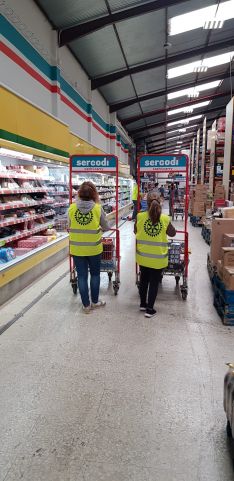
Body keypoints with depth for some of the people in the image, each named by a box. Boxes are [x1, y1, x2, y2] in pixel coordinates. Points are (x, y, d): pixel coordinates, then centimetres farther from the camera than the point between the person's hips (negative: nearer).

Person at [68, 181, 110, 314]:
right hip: (94, 248, -1)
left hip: (77, 248, 1)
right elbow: (107, 227, 0)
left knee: (82, 276, 10)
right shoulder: (98, 208, -11)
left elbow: (70, 224, 5)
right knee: (95, 274, 17)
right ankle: (95, 301, 29)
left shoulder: (72, 208, -8)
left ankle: (86, 305, 19)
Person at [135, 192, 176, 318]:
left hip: (143, 256, 2)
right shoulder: (165, 219, -13)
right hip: (158, 258, -2)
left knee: (143, 280, 21)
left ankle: (143, 304, 35)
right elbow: (172, 233, 3)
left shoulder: (140, 217, -11)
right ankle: (149, 309, 17)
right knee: (154, 282, 10)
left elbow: (135, 232, 6)